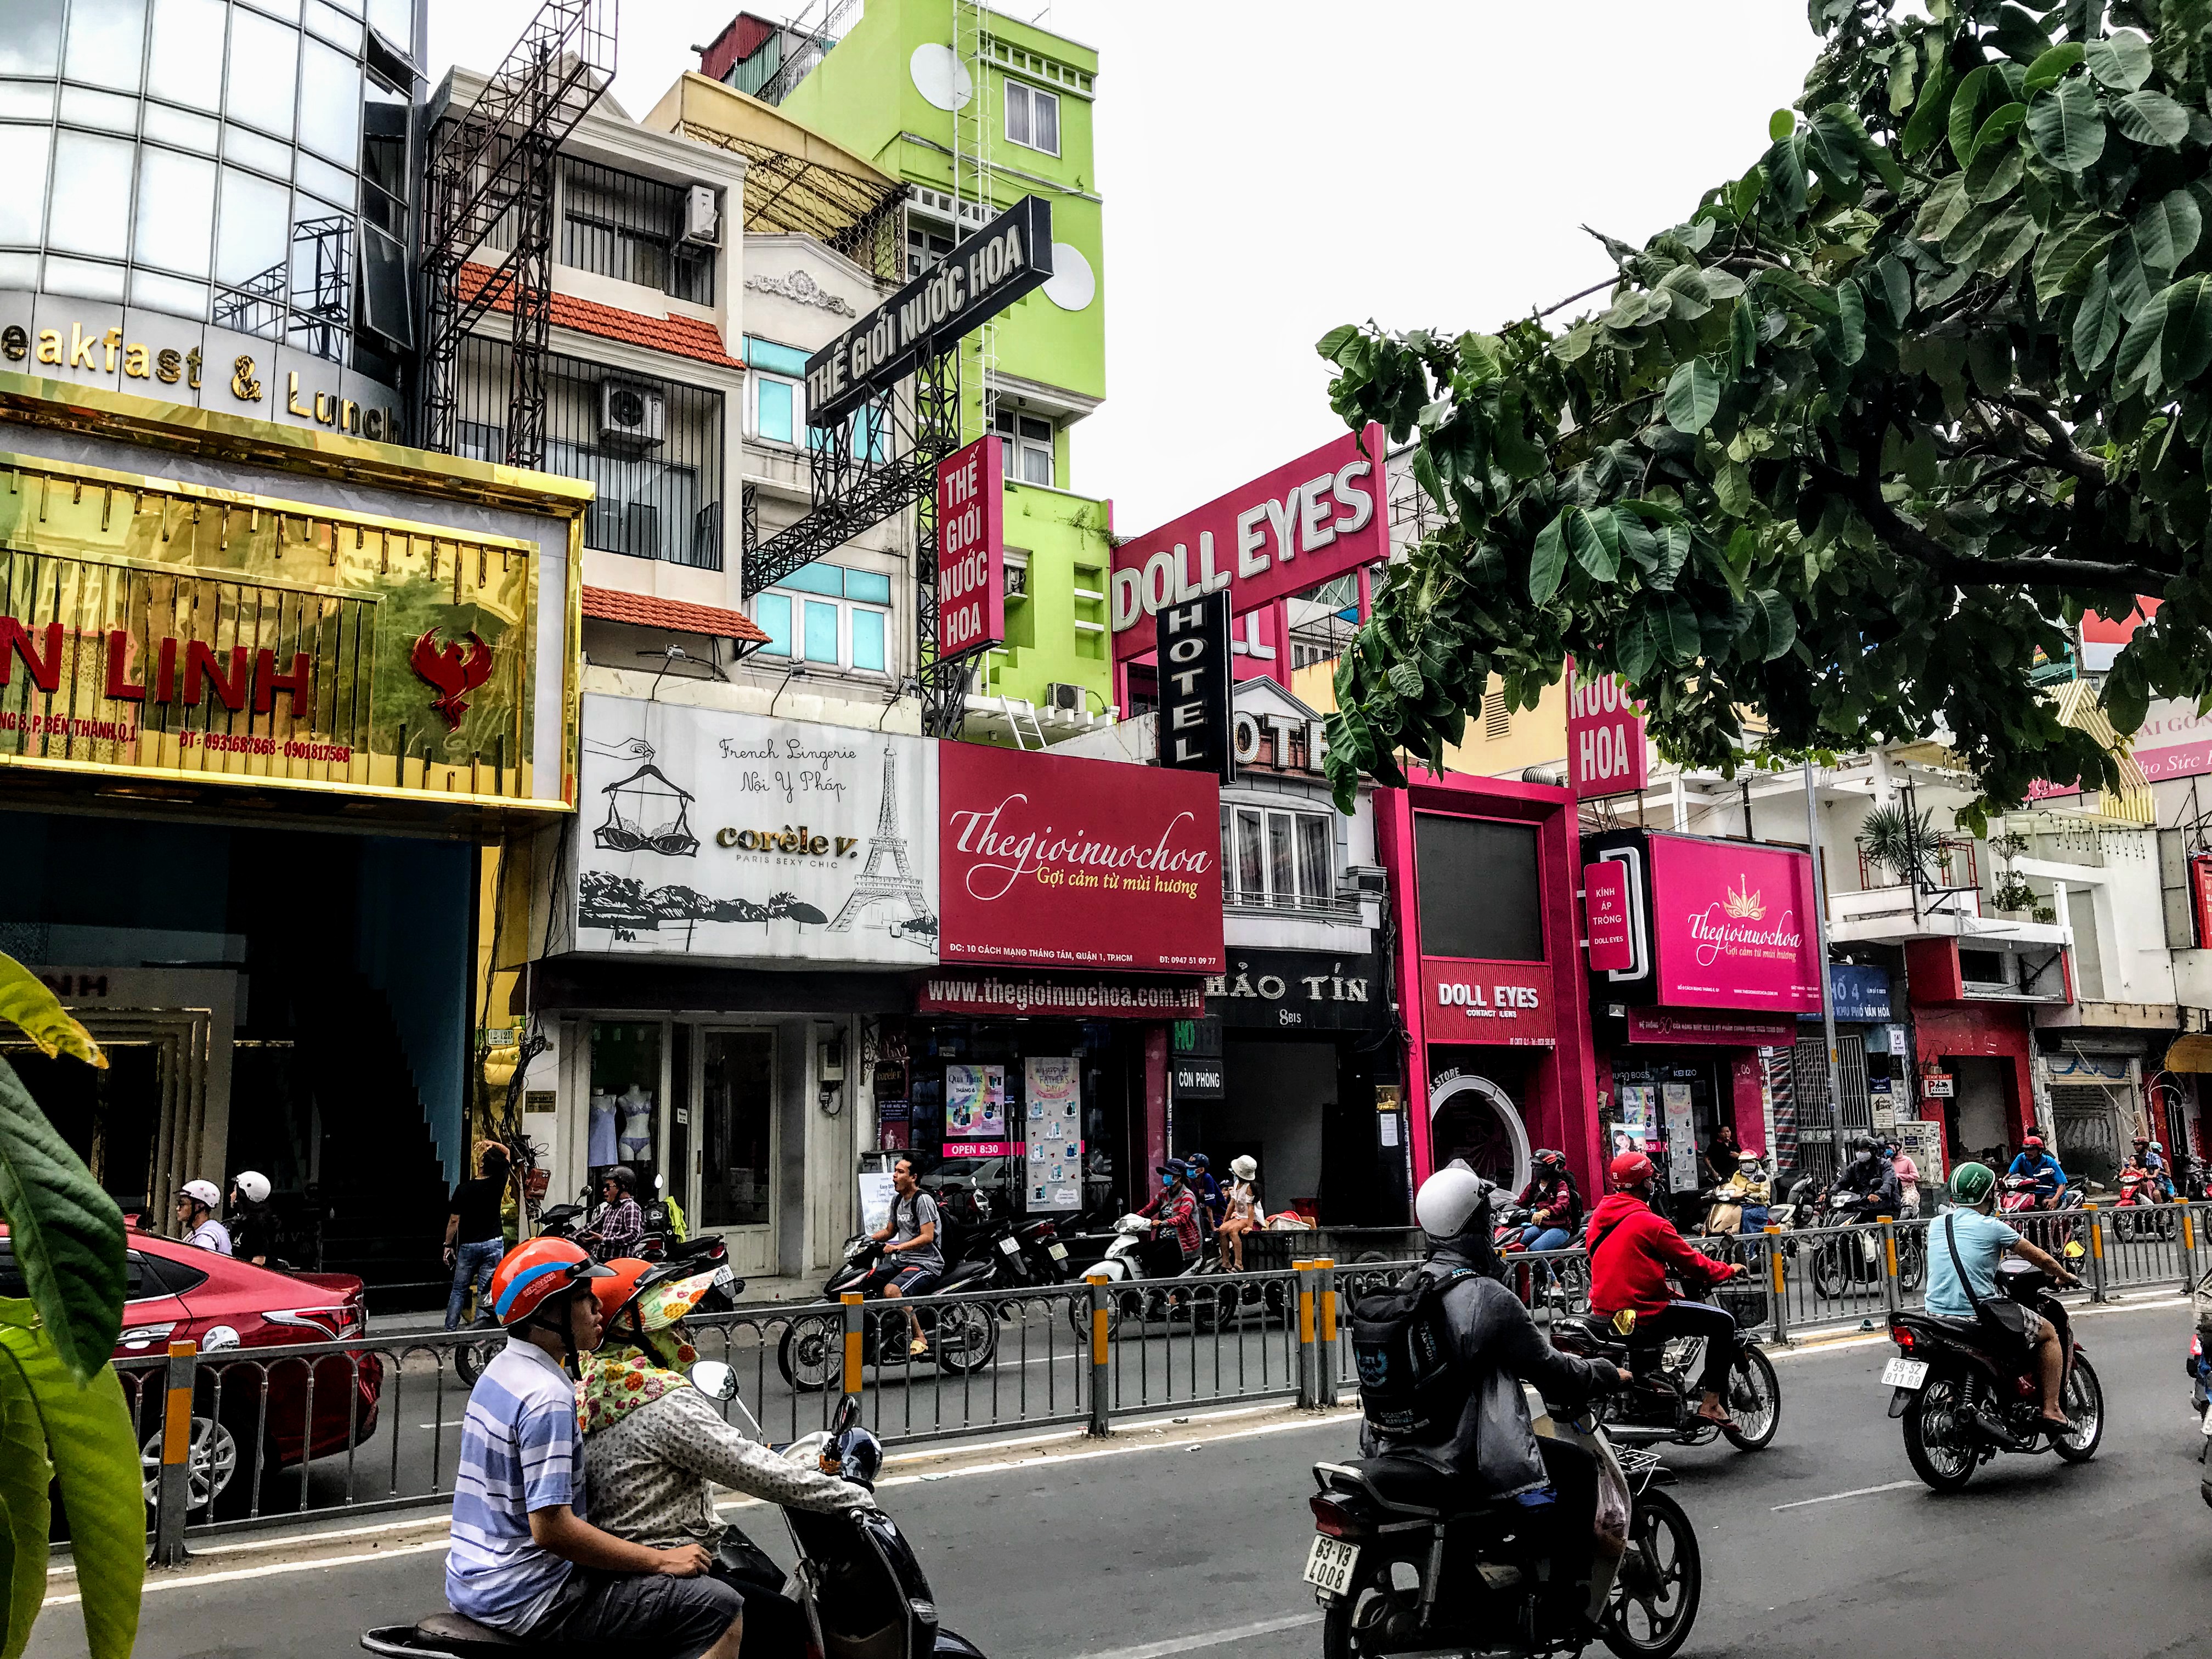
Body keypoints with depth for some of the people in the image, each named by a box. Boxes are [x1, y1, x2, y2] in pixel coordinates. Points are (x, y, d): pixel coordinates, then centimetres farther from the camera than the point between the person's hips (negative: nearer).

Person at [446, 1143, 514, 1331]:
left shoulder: (463, 1189, -11)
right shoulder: (498, 1182, -7)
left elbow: (454, 1220, -5)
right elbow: (506, 1153, 8)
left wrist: (448, 1245, 6)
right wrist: (494, 1145, -8)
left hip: (468, 1245, 0)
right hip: (494, 1245, 0)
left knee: (459, 1290, 13)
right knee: (486, 1292, 2)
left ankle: (450, 1330, 15)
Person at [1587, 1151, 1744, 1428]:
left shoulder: (1598, 1216, 9)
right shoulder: (1649, 1222, -14)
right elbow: (1692, 1264, -7)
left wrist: (1670, 1269, 30)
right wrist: (1729, 1269, 10)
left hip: (1603, 1309, 9)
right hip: (1643, 1312, -9)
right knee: (1723, 1322, -1)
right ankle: (1710, 1402, -2)